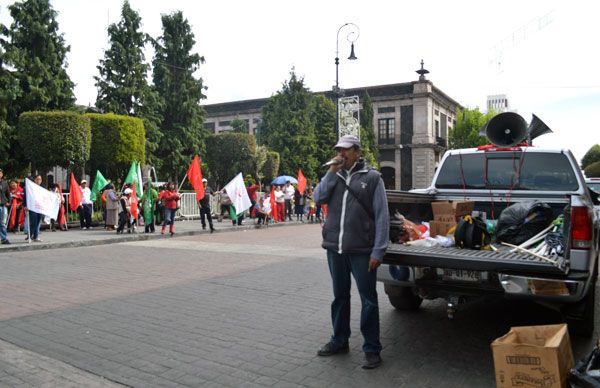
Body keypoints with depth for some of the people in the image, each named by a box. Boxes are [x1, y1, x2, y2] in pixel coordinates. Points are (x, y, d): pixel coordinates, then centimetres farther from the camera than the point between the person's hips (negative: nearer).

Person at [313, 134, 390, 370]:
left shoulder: (372, 177, -2)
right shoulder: (334, 176, 12)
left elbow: (381, 216, -6)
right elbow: (319, 198, -3)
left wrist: (378, 251, -12)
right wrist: (332, 172, -7)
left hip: (361, 250, -4)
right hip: (335, 248, 5)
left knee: (368, 300, 4)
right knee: (340, 297, 17)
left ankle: (371, 349, 18)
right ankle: (339, 341, 33)